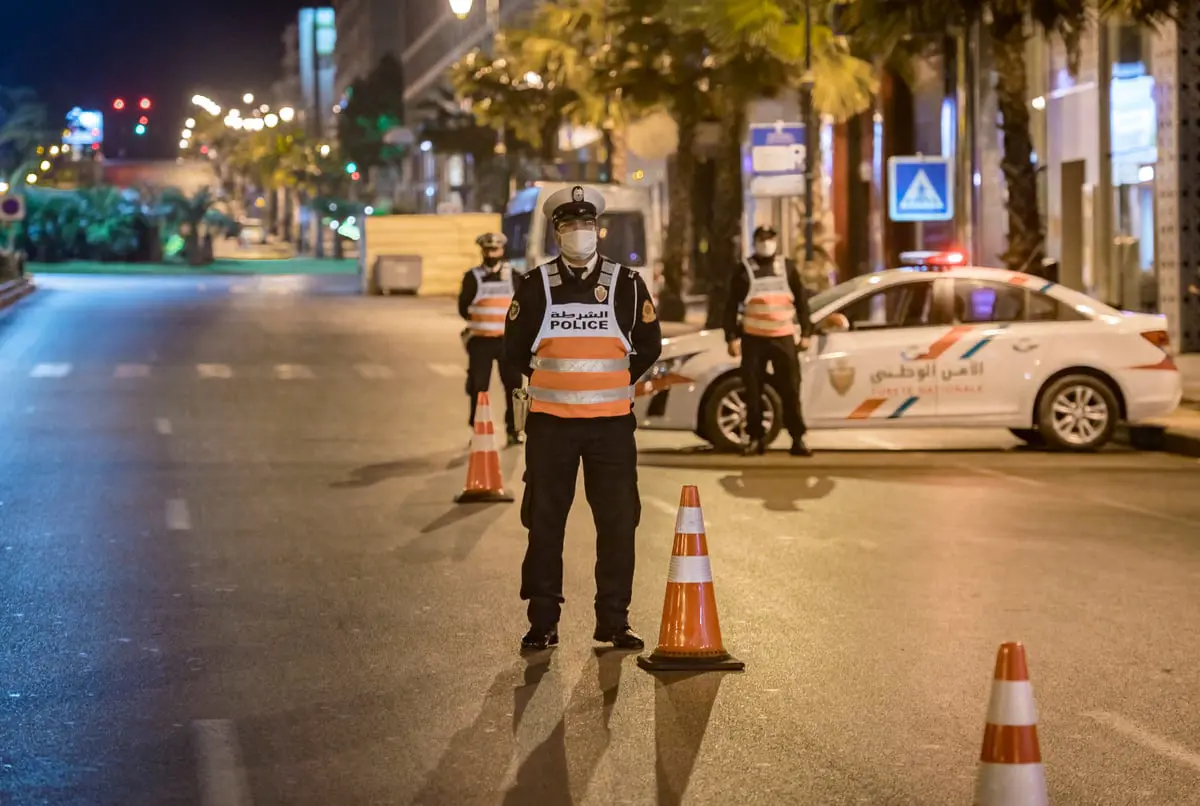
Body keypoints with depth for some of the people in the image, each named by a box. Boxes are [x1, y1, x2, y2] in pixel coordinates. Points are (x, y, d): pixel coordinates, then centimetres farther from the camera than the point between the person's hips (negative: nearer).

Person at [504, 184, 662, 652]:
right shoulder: (535, 285, 0)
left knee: (617, 525, 2)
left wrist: (616, 384, 10)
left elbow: (649, 347, 11)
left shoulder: (627, 284, 2)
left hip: (611, 425, 1)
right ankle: (542, 623, 13)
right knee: (545, 525, 4)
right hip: (550, 425, 0)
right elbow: (515, 351, 9)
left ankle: (614, 622, 12)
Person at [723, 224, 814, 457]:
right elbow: (731, 305, 3)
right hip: (753, 339, 0)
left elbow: (801, 301, 11)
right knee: (753, 391, 1)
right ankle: (755, 439, 8)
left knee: (791, 390, -4)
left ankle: (798, 439, -1)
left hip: (783, 338, 0)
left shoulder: (788, 268, 8)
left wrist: (806, 332, 5)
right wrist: (732, 337, -4)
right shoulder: (744, 270, 3)